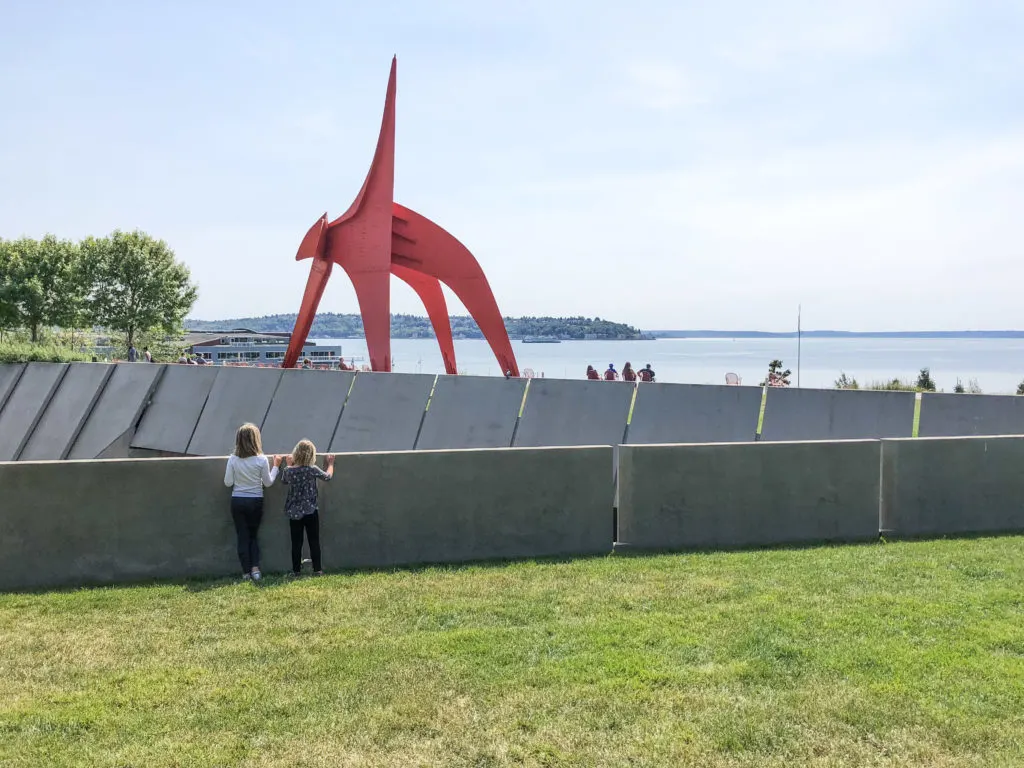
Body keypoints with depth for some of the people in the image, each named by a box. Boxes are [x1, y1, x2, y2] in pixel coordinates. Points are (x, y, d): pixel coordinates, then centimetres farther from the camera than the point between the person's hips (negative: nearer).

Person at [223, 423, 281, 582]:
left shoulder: (233, 459, -8)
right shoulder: (262, 460, -12)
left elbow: (228, 483, -5)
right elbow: (268, 483, -2)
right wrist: (275, 466, 9)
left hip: (237, 501, 0)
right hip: (255, 502, 0)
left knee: (243, 537, 9)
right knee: (253, 535, 16)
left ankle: (246, 571, 8)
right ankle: (255, 568, 1)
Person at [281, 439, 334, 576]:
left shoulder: (288, 470, -6)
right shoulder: (312, 470, -13)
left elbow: (284, 481, 17)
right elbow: (328, 476, 4)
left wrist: (289, 465, 24)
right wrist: (330, 463, 21)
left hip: (294, 513, 2)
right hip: (311, 512, -2)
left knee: (296, 543, 8)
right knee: (314, 542, 6)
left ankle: (296, 570, 11)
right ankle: (317, 569, 8)